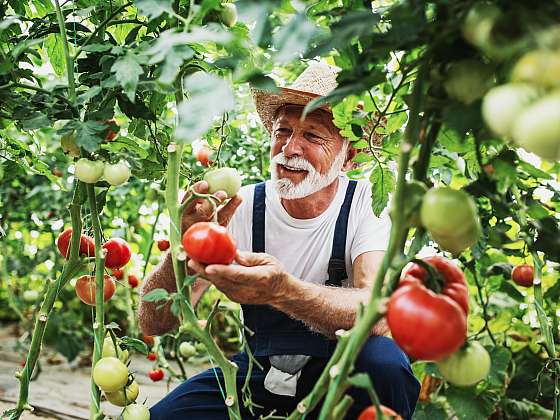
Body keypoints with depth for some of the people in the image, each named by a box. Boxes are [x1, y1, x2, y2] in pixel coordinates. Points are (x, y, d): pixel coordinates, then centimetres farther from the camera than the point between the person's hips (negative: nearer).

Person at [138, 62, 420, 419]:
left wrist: (282, 290, -52)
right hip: (263, 369, 2)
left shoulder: (368, 204, -16)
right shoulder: (242, 208, -12)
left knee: (383, 359, -34)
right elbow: (155, 325, -18)